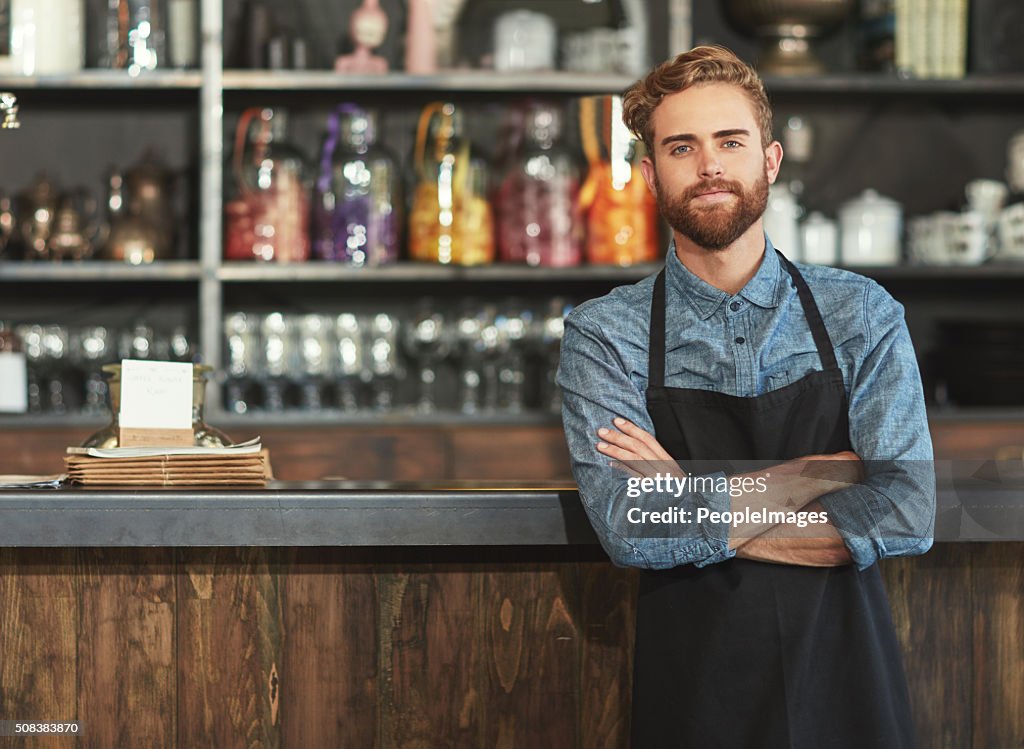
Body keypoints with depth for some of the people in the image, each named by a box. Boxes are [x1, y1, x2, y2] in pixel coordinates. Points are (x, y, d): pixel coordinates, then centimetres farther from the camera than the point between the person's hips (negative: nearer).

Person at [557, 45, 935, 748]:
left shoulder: (864, 315, -2)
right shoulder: (603, 334, -5)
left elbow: (907, 517, -12)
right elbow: (626, 531, -18)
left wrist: (695, 513, -14)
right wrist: (818, 474, -14)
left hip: (846, 687, 1)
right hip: (690, 687, -1)